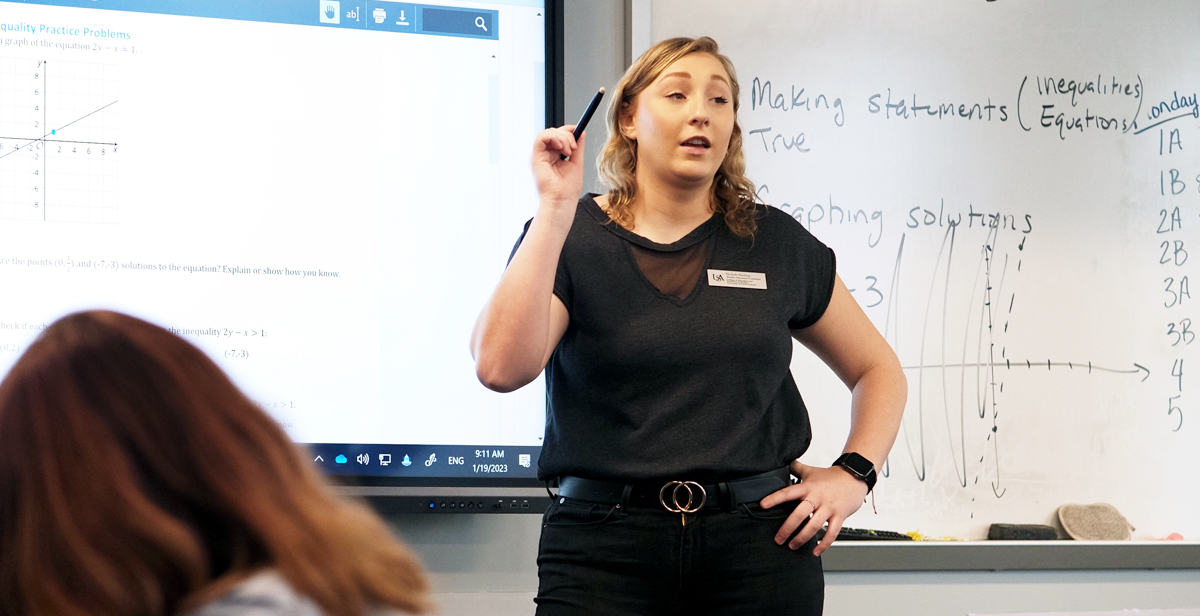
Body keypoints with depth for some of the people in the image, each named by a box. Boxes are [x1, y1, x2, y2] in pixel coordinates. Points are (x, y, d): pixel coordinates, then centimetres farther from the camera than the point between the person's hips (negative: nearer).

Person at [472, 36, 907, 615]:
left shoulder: (775, 243, 9)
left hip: (758, 544, 2)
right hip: (604, 550, -2)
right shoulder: (569, 236, 3)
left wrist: (853, 474, 4)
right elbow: (501, 366, -16)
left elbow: (879, 370, 20)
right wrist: (556, 207, -14)